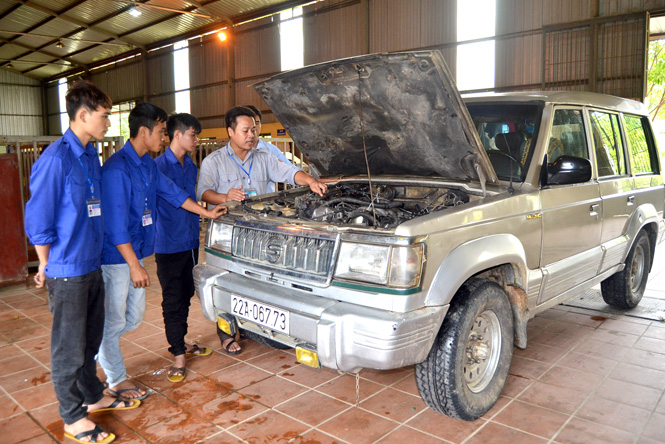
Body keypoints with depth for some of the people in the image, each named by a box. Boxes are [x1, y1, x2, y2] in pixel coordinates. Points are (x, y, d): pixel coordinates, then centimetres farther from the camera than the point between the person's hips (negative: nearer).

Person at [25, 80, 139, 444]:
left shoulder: (91, 156, 8)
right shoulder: (56, 159, -18)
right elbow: (38, 220, -15)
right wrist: (47, 267, -6)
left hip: (92, 265, 8)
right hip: (67, 273, -8)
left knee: (90, 339, 21)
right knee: (69, 347, 7)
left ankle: (93, 397, 38)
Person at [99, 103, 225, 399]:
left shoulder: (148, 163, 7)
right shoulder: (117, 169, -22)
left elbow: (171, 192, 20)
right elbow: (116, 224, -23)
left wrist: (207, 212, 23)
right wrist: (135, 265, -22)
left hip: (136, 252, 9)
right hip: (116, 256, -9)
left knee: (134, 318, 18)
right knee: (114, 320, 6)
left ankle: (96, 349, 39)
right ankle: (116, 381, 22)